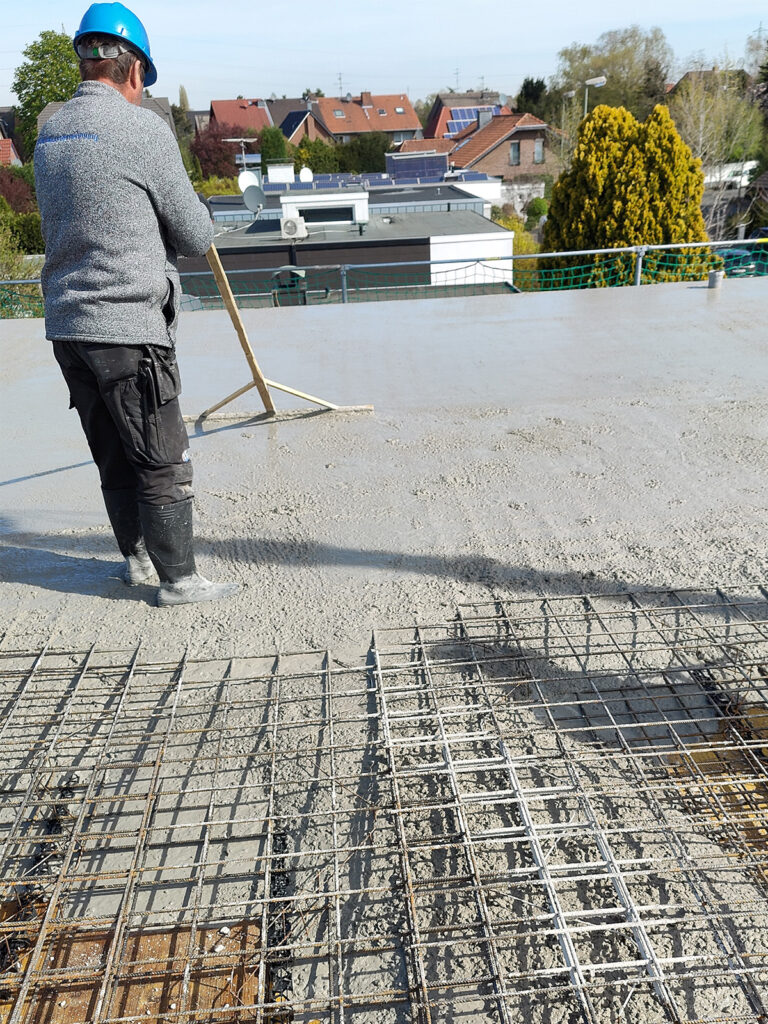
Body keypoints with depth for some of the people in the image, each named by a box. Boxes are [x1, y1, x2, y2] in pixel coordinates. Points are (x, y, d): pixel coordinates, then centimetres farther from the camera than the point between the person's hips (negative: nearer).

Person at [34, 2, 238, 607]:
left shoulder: (50, 134, 15)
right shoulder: (142, 128, -7)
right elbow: (197, 237, -3)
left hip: (66, 324, 8)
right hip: (127, 325, -7)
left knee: (113, 458, 17)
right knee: (163, 463, 1)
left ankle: (137, 558, 30)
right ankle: (179, 579, 9)